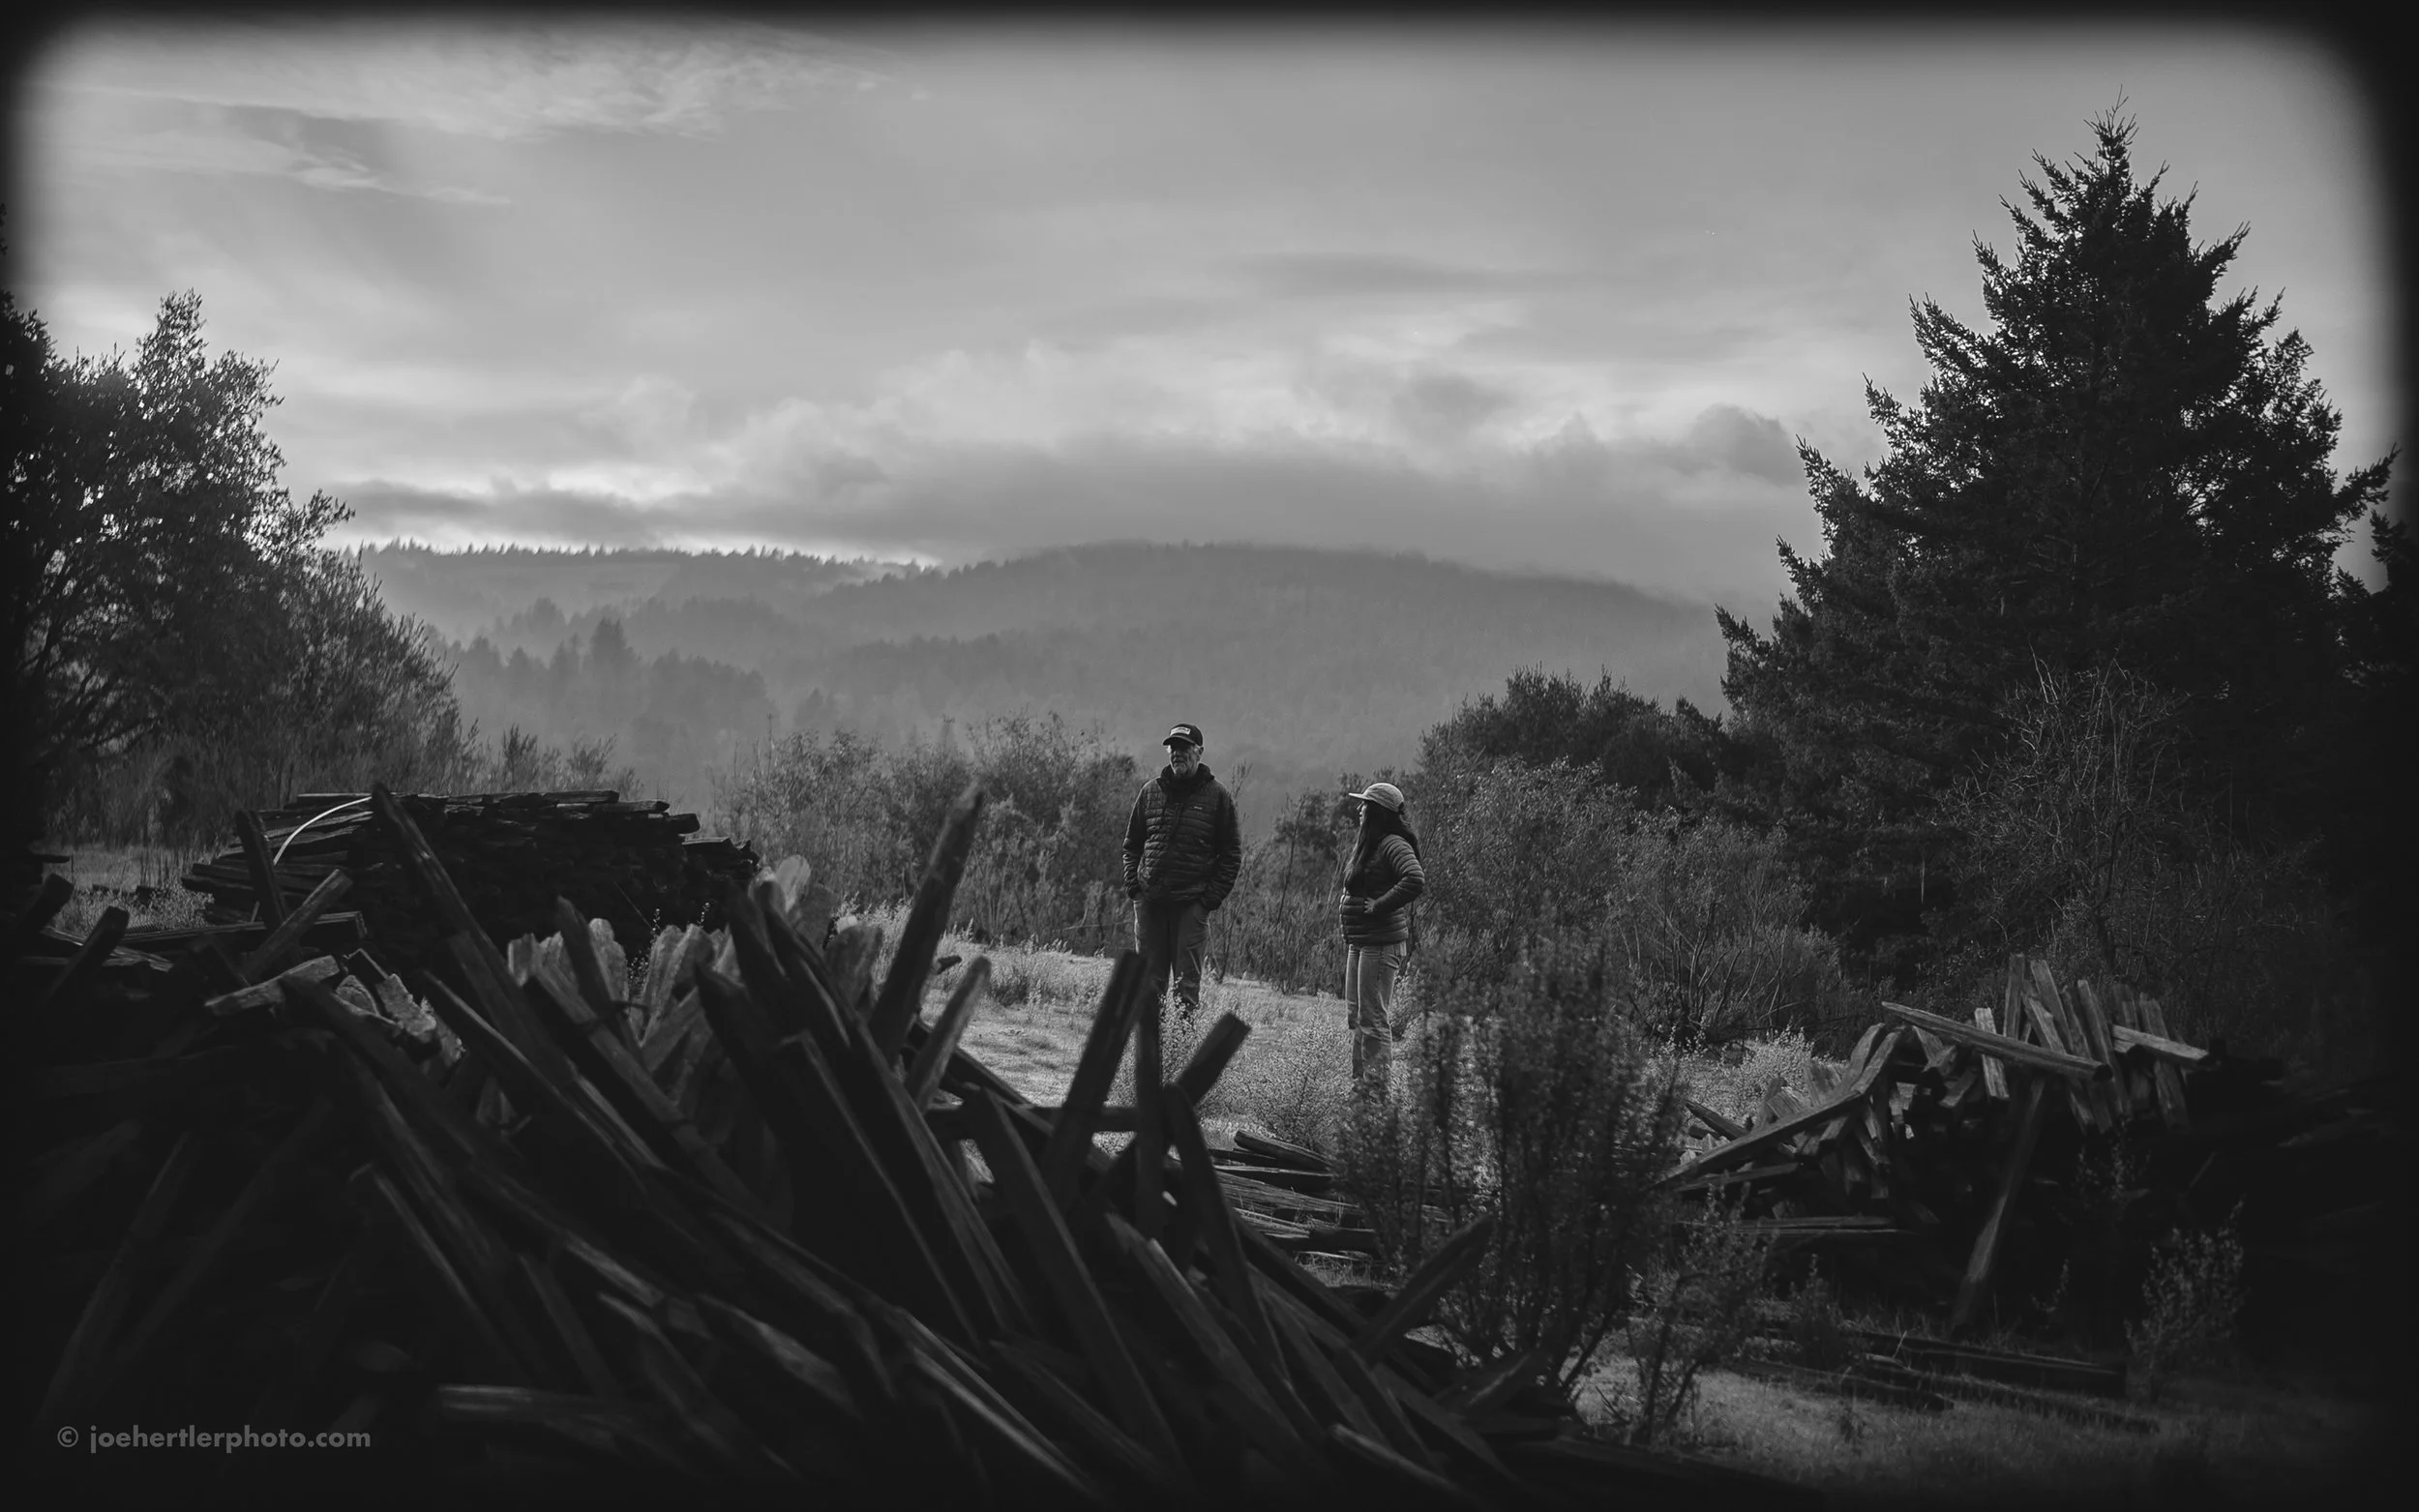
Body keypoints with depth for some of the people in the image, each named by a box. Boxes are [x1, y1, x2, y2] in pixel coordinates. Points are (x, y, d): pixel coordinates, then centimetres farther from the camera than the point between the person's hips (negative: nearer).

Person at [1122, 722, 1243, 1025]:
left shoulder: (1218, 797, 2)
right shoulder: (1150, 791, 10)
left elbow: (1232, 853, 3)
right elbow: (1132, 843, 18)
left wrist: (1213, 896, -6)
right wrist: (1132, 883, 5)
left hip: (1192, 904, -3)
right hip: (1149, 901, 3)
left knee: (1187, 979, -3)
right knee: (1149, 978, 7)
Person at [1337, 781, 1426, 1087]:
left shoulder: (1393, 845, -15)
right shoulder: (1366, 843, 14)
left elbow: (1416, 881, -29)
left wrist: (1378, 906, -23)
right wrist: (1346, 899, 12)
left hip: (1381, 943, -10)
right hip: (1358, 941, 10)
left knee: (1374, 1017, -6)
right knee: (1357, 1016, 14)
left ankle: (1375, 1084, -2)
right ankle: (1360, 1080, 21)